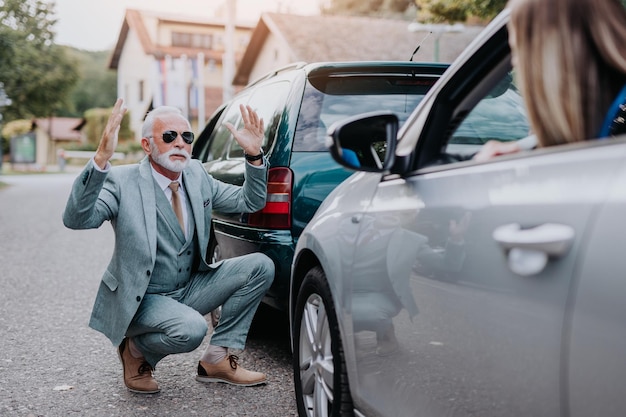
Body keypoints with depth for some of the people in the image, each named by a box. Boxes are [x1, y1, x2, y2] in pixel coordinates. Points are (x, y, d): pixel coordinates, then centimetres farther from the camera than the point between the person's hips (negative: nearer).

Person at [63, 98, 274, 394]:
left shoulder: (196, 175, 4)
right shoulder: (122, 181, -14)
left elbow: (250, 202, 7)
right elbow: (76, 220, -30)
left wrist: (254, 155, -9)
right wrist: (101, 159, -42)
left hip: (191, 289, 7)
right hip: (142, 299, -7)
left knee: (260, 266, -8)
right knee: (191, 329, -36)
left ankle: (217, 359, 0)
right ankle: (136, 350, 0)